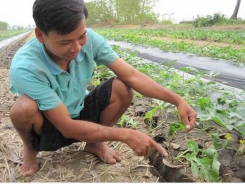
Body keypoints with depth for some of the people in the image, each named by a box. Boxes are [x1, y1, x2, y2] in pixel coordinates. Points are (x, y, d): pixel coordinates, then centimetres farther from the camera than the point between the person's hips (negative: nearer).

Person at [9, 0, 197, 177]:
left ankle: (95, 143, 4)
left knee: (122, 88, -21)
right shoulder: (25, 67, -34)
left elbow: (131, 75, -20)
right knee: (24, 106, -36)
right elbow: (67, 127, -32)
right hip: (47, 128, -2)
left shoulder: (89, 39, -23)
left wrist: (177, 100, -29)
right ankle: (30, 149, 1)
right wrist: (127, 135, -36)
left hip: (80, 115, 3)